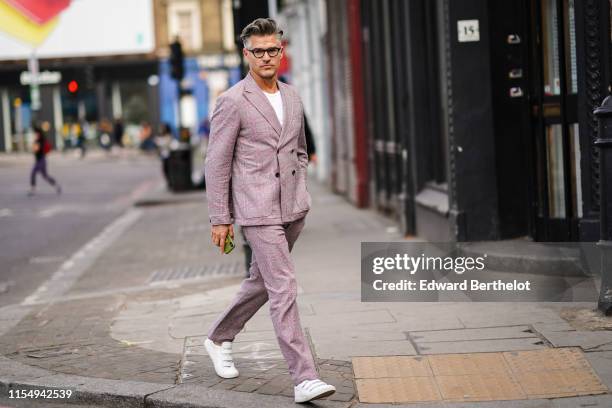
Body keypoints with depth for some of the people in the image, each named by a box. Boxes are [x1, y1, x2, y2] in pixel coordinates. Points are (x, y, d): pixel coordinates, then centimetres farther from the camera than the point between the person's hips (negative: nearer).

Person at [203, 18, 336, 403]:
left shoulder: (293, 97, 10)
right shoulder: (233, 102, -9)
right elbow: (217, 163, -8)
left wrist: (302, 194, 17)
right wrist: (220, 219, -8)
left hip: (293, 208, 7)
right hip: (258, 211, -7)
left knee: (262, 282, 18)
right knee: (284, 288, -11)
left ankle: (220, 338, 40)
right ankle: (305, 378, -11)